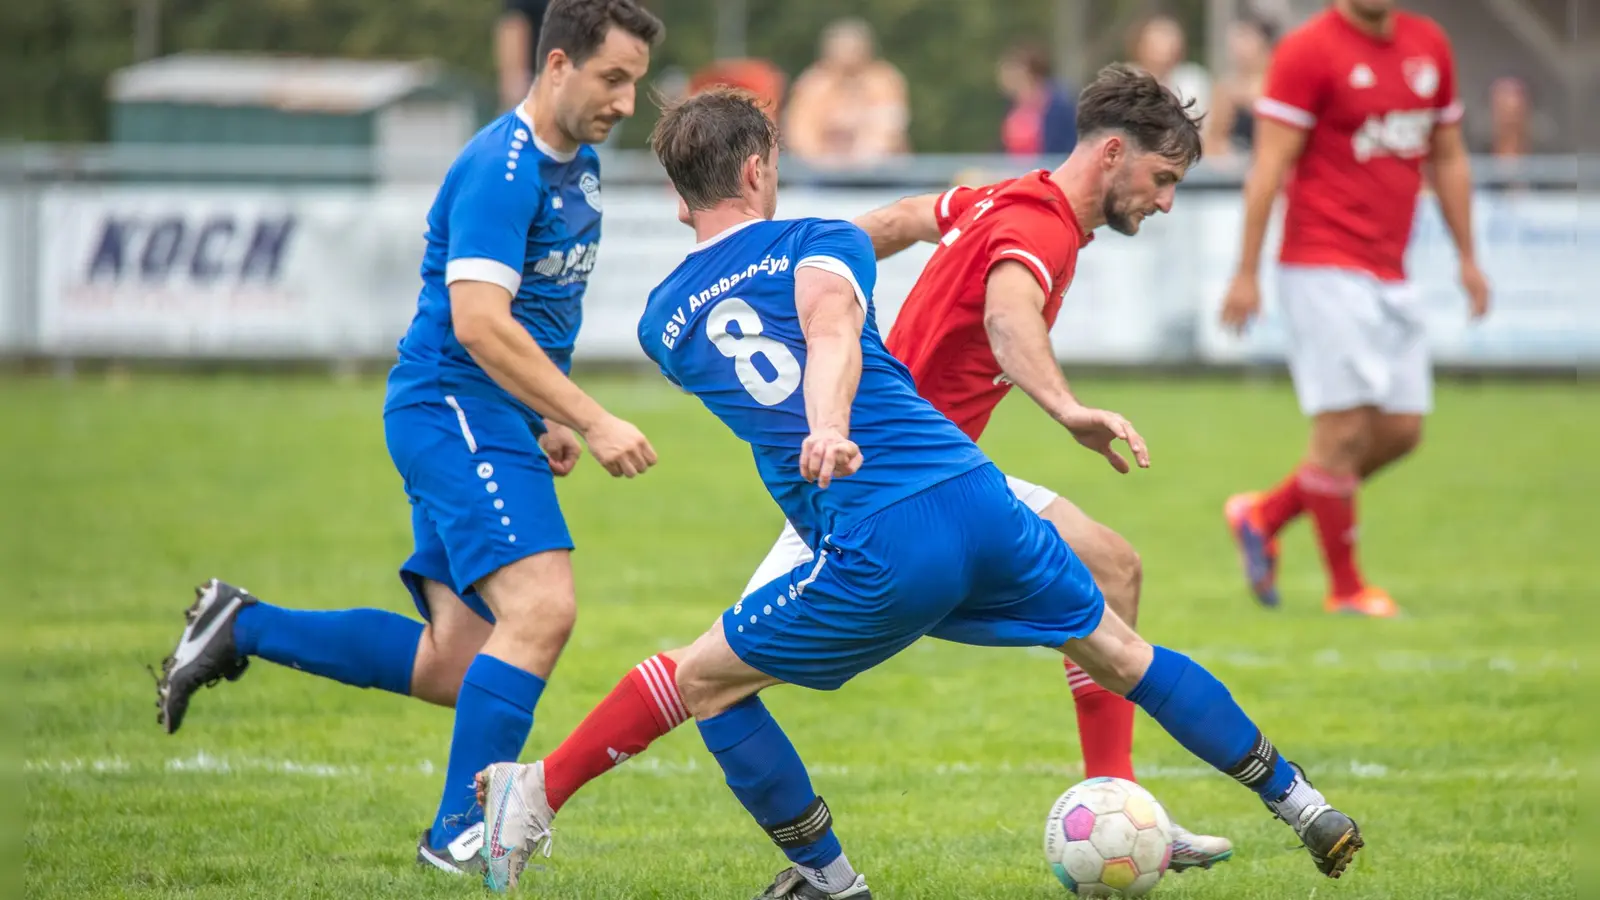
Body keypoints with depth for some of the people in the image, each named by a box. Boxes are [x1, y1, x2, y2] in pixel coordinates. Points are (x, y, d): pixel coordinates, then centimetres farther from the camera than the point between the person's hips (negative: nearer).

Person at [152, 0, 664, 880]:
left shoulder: (576, 164, 14)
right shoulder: (500, 170, -17)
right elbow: (480, 323, -25)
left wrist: (546, 420, 21)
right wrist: (592, 421, -25)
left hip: (494, 423, 10)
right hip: (452, 406, -10)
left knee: (454, 666, 4)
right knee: (542, 608, -23)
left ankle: (241, 626, 16)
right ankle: (460, 831, -18)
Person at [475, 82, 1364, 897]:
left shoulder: (665, 320, 15)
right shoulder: (826, 240, 11)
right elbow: (831, 327, -12)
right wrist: (830, 427, -29)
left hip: (878, 556, -2)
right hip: (978, 500, 2)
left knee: (706, 680, 18)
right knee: (1121, 653, 22)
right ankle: (1304, 806, 30)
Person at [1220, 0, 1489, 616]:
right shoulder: (1308, 51, -8)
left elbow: (1448, 158, 20)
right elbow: (1270, 165, -10)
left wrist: (1467, 258, 18)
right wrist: (1246, 273, -13)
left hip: (1390, 275, 7)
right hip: (1324, 270, -7)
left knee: (1400, 431, 6)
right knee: (1345, 424, -8)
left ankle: (1263, 517, 23)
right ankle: (1345, 588, 5)